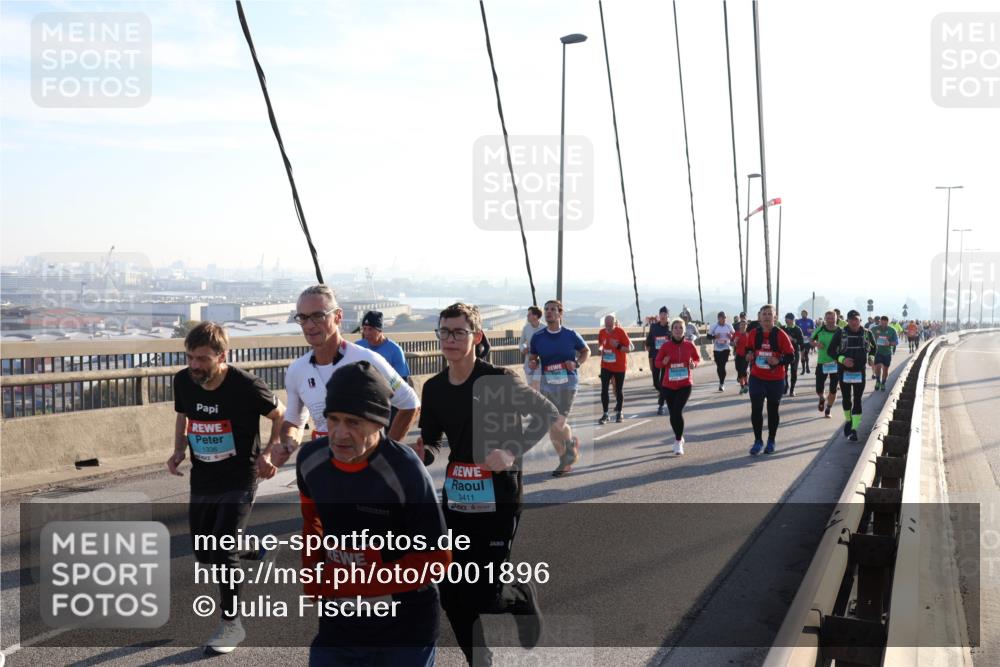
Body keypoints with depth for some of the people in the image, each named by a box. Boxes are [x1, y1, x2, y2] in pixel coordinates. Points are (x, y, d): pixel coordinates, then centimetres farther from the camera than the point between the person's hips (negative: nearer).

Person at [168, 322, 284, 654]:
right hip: (201, 482, 6)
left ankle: (231, 623, 9)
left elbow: (279, 415, -6)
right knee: (203, 553, 15)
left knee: (222, 552, -11)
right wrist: (178, 450, -1)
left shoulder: (246, 386, -22)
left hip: (238, 482, -6)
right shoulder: (183, 381, -7)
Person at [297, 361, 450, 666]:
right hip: (337, 621, 5)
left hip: (405, 628, -4)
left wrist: (353, 581, -22)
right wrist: (314, 579, -2)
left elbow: (436, 559, -20)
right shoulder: (310, 459, -9)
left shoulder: (405, 472, -26)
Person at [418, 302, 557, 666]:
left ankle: (523, 598, 30)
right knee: (452, 595, 7)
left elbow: (550, 415, -11)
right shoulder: (434, 388, 4)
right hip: (456, 499, 6)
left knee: (483, 594, -4)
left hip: (497, 500, -5)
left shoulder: (498, 380, -13)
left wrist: (513, 452, -22)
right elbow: (428, 443, 12)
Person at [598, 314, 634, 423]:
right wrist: (601, 348, -2)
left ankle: (619, 412, 25)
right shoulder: (602, 332, -1)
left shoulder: (621, 332, -13)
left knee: (619, 390, 10)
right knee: (604, 389, -6)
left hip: (619, 366, -3)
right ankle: (605, 414, 1)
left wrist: (618, 346, -26)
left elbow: (628, 349, -12)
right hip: (605, 366, 3)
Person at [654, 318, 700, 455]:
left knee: (678, 411, -16)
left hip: (685, 385, -1)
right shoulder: (666, 346, -6)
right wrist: (664, 362, -22)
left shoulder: (689, 345, -4)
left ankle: (678, 442, -2)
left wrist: (694, 364, -11)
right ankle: (679, 438, 35)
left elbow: (697, 358, 11)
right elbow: (657, 362, 0)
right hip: (668, 385, 1)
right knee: (672, 414, 9)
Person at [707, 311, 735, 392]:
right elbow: (708, 336, 1)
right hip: (716, 349, 1)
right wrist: (714, 336, -19)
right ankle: (722, 382, 28)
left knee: (723, 365, -12)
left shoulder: (729, 326, -1)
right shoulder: (713, 326, -2)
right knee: (719, 366, 9)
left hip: (726, 348, -1)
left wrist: (731, 336, -14)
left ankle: (722, 383, -5)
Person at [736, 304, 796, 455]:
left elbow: (791, 356, -8)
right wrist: (748, 354, -6)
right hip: (757, 378, 2)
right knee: (756, 410, -2)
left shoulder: (780, 335, -9)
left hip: (776, 380, -1)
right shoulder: (753, 334, -2)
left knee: (773, 410, 10)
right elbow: (745, 349, 15)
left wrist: (779, 361, -24)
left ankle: (771, 442, 25)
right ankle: (758, 441, 12)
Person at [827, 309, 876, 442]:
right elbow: (830, 350, -7)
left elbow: (873, 347, 19)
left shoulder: (867, 333, -1)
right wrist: (842, 359, -20)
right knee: (846, 399, 13)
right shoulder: (840, 333, -8)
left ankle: (854, 430, -2)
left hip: (860, 372, 0)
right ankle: (848, 420, 37)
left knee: (857, 401, -4)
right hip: (844, 371, 0)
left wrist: (871, 357, 3)